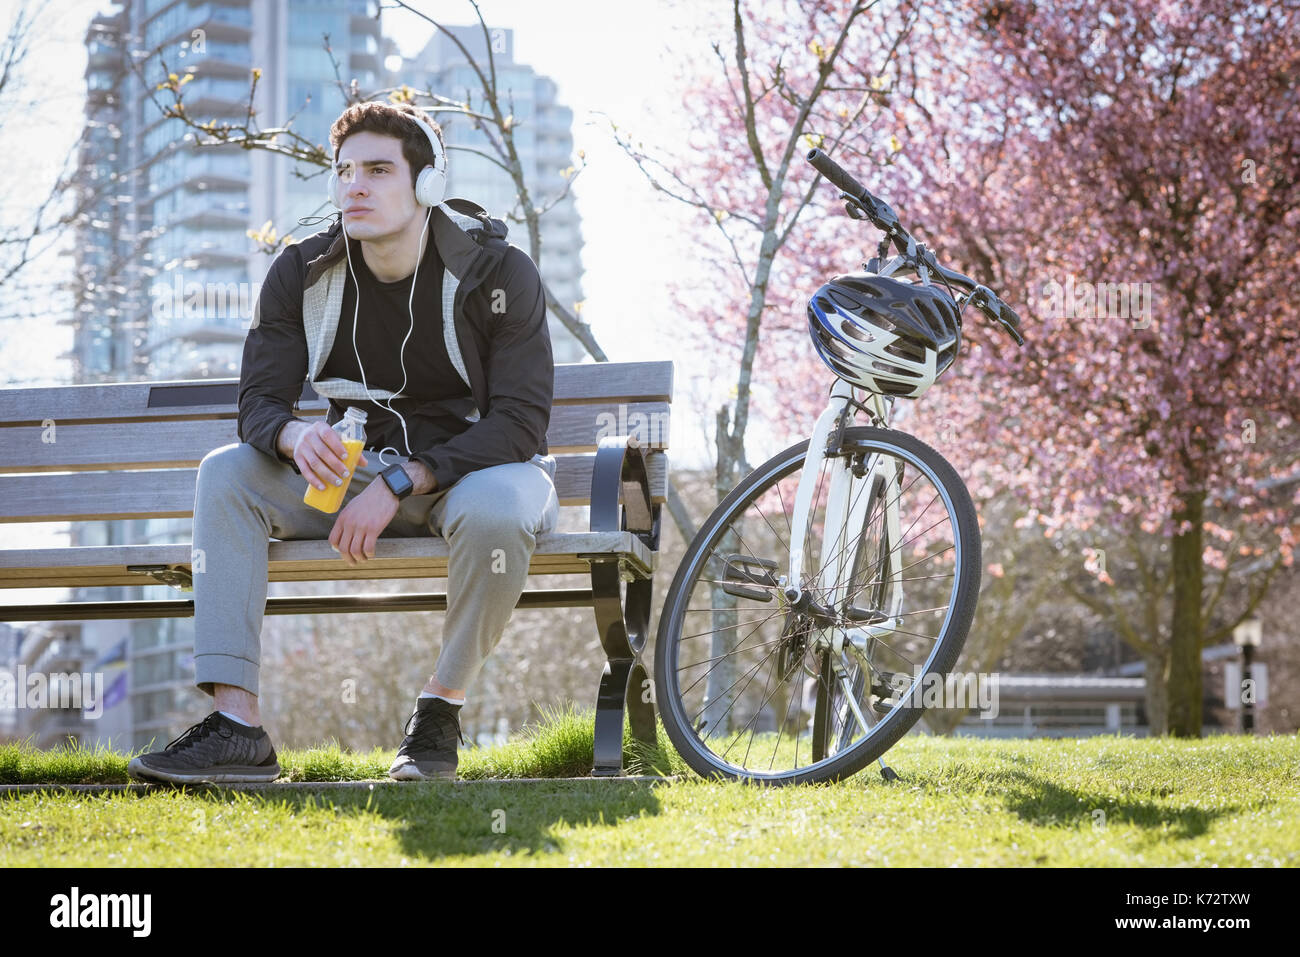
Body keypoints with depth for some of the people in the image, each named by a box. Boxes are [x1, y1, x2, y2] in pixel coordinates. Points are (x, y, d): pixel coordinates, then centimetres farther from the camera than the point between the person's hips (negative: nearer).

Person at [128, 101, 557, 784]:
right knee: (226, 473, -19)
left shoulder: (497, 271, -14)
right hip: (362, 471, 4)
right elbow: (259, 401, -5)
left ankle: (442, 707, -15)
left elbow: (521, 422, -18)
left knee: (494, 509, -40)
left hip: (475, 467, -4)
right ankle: (237, 729, -28)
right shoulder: (302, 274, -3)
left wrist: (400, 482, -28)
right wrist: (296, 437, -32)